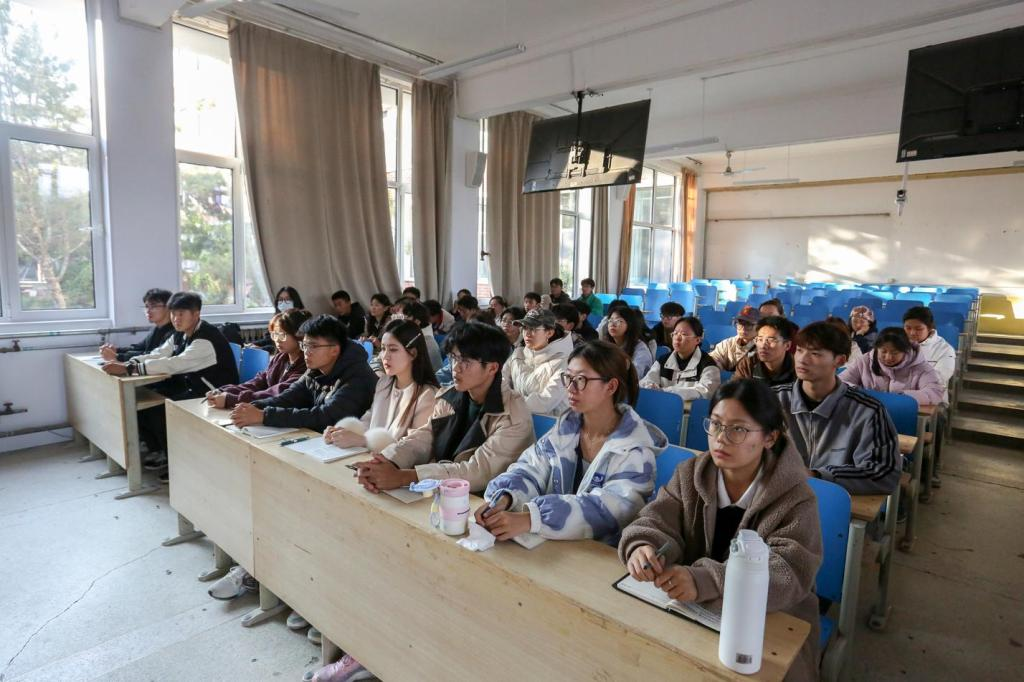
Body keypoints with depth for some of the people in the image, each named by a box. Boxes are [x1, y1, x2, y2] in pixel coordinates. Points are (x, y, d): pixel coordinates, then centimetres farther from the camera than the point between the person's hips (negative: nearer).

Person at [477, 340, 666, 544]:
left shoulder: (636, 449, -12)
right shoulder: (566, 427, 3)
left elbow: (608, 510, -23)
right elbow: (531, 468, -1)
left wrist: (530, 519, -34)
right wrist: (504, 498, -23)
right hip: (553, 543, 4)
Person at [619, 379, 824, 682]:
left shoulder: (796, 498, -13)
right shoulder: (689, 474, -1)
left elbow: (790, 572, -25)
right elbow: (655, 523, -7)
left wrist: (704, 581, -41)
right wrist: (642, 547, -34)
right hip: (690, 608, 2)